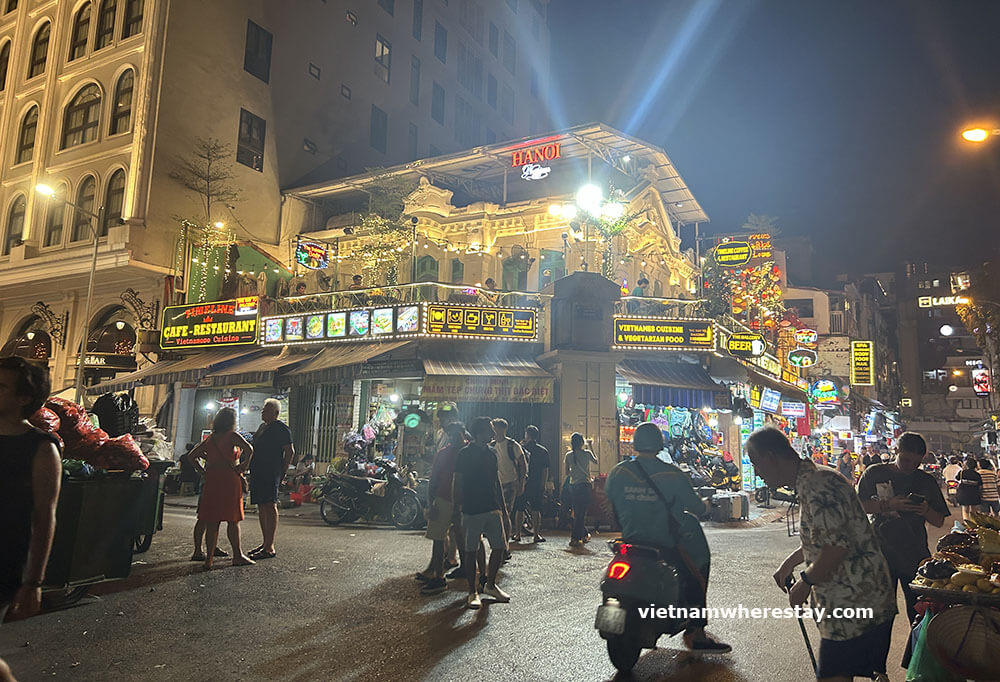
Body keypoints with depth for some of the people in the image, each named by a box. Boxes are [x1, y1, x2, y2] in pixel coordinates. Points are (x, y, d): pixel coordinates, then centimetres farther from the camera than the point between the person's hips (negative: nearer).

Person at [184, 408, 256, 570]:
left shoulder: (209, 439, 14)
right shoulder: (232, 435, -4)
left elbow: (191, 456, 19)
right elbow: (248, 449, -20)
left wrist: (203, 471, 14)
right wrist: (243, 468, -10)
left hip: (211, 480, 5)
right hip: (229, 479, -5)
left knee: (212, 521, 7)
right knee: (233, 520, 4)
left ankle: (209, 558, 6)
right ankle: (237, 556, 12)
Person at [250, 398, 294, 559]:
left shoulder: (280, 428, -8)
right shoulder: (263, 426, 21)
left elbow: (290, 451, -12)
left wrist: (282, 472, -13)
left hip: (271, 473, -10)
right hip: (258, 472, 10)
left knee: (269, 506, -10)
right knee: (261, 507, 13)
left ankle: (270, 548, -9)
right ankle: (265, 543, 22)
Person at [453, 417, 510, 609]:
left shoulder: (492, 452, 11)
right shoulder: (465, 454, -7)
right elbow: (458, 483, -5)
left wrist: (502, 506, 16)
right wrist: (457, 507, -7)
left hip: (492, 509, 6)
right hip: (471, 510, -5)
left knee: (500, 547, 5)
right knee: (470, 551, 3)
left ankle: (490, 585, 24)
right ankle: (473, 592, 16)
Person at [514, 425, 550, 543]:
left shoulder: (521, 448, -5)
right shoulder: (543, 451, 2)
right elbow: (545, 470, 4)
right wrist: (543, 484, 9)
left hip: (522, 483, -1)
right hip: (537, 484, 1)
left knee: (520, 510, 7)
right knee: (536, 510, 6)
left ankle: (517, 534, 11)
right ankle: (536, 535, 5)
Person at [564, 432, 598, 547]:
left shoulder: (568, 455, 0)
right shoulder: (587, 454, -7)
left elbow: (567, 473, 4)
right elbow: (595, 461, 15)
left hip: (573, 486, 4)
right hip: (585, 485, -4)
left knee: (577, 512, 15)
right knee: (582, 513, 1)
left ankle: (584, 535, 26)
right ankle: (575, 538, -5)